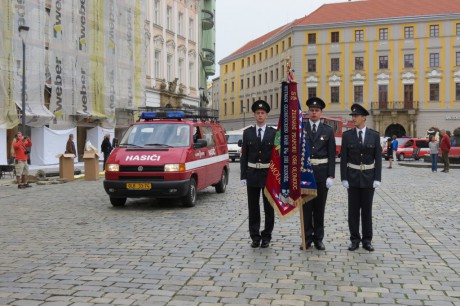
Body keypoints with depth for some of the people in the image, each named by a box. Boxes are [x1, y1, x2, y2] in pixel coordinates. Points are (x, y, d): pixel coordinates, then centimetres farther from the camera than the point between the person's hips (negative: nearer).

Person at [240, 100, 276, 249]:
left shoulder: (273, 133, 0)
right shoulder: (247, 133, 4)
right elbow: (244, 156, 4)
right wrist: (243, 176, -1)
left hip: (269, 174, -1)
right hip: (252, 174, 1)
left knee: (269, 207, 5)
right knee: (253, 207, 6)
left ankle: (266, 236, 14)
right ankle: (255, 236, 15)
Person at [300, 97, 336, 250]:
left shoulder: (328, 131, 4)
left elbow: (332, 155, 2)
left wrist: (331, 176, -4)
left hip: (322, 172, 1)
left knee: (320, 206, 7)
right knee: (306, 206, 3)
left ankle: (318, 238, 15)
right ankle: (307, 238, 12)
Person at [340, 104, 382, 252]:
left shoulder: (374, 135, -1)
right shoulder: (347, 135, -1)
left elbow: (378, 158, -1)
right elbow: (343, 158, 0)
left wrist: (377, 179, -7)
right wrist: (344, 178, -6)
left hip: (369, 177, 0)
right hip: (353, 176, 0)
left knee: (367, 209, 5)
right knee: (353, 209, 4)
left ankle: (367, 240, 14)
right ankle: (355, 239, 13)